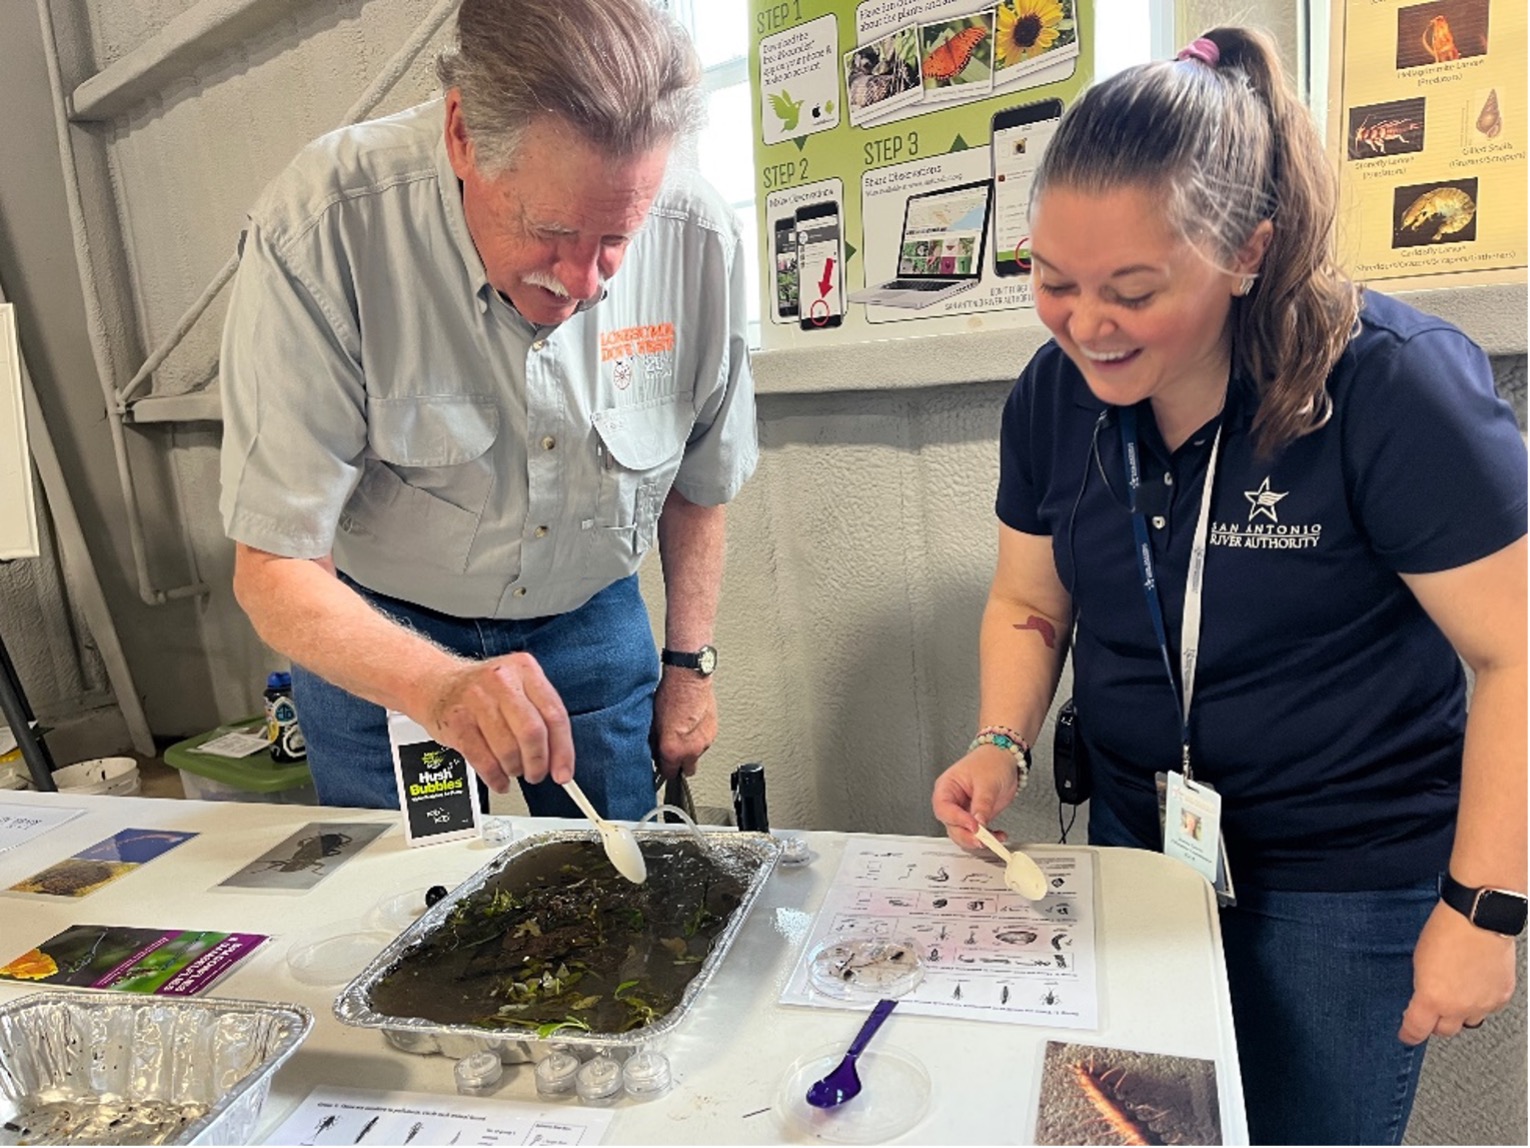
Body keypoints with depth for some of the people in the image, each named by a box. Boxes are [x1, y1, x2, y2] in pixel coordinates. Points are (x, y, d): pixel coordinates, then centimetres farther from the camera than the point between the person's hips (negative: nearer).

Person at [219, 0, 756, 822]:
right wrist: (436, 686, -44)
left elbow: (697, 478, -3)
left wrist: (688, 661, 2)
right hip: (373, 633, -1)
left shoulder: (699, 239, -20)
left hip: (590, 623, 2)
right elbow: (272, 568, -27)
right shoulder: (319, 231, -29)